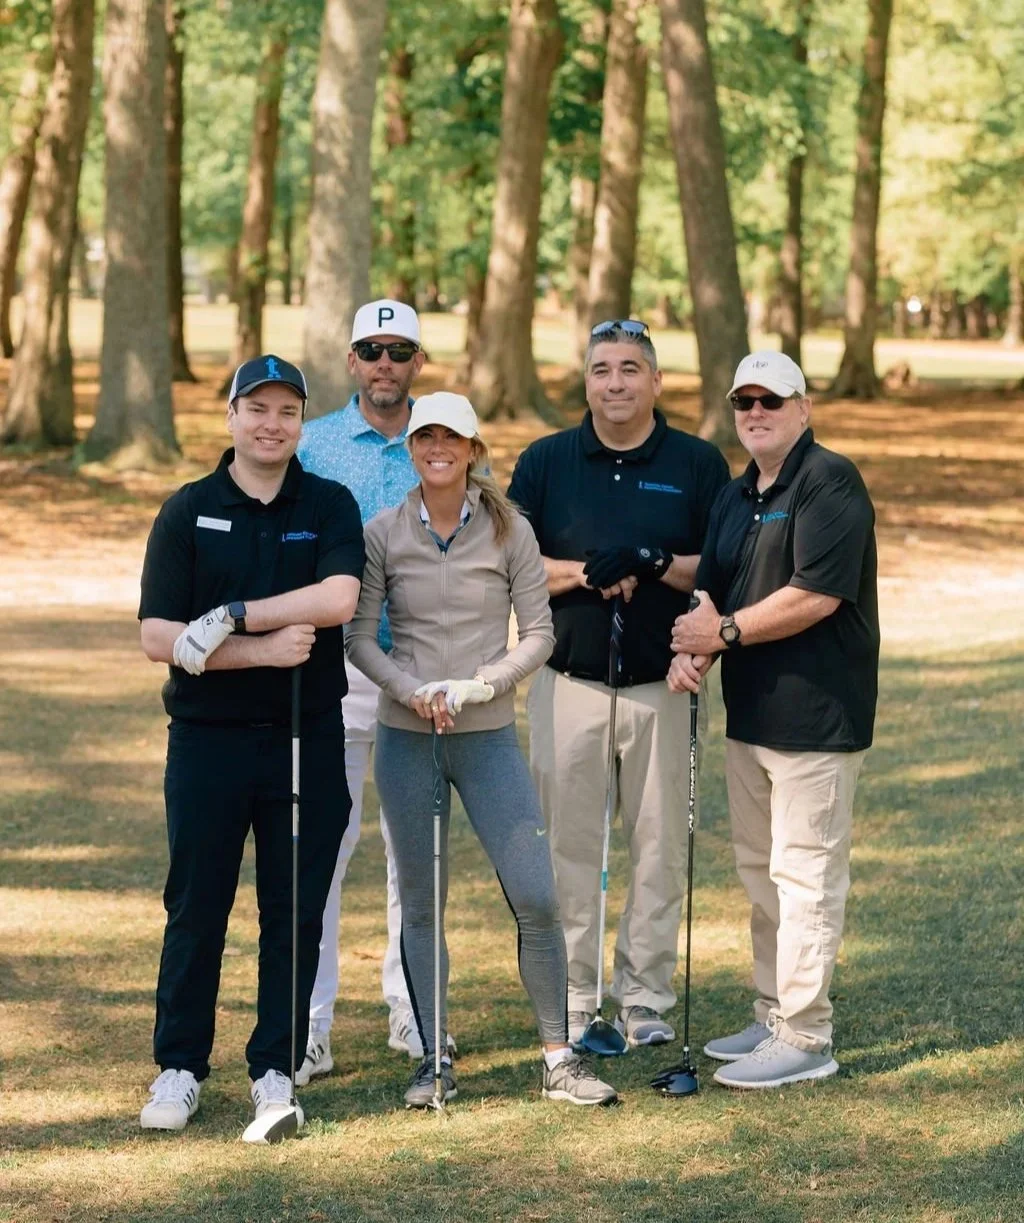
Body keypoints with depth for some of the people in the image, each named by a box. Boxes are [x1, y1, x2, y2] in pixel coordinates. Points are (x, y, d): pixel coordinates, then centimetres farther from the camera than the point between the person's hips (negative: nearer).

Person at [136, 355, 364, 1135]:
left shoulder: (331, 506, 3)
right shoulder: (187, 513, 1)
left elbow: (338, 598, -16)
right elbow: (158, 637, -8)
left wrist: (231, 617, -20)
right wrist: (264, 650, -18)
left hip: (308, 740, 1)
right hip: (208, 740, -1)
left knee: (296, 910, 6)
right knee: (196, 908, 5)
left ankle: (276, 1067, 17)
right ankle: (179, 1068, 15)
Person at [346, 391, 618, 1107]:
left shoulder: (508, 530, 0)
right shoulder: (383, 535, 2)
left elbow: (539, 634, 0)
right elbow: (359, 635, 1)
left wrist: (478, 686, -13)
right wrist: (413, 690, -14)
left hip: (488, 735, -1)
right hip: (405, 739, 1)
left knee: (537, 898, -7)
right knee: (421, 905, 6)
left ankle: (560, 1058, 5)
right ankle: (434, 1060, 16)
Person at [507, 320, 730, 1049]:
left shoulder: (698, 464, 3)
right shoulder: (545, 462, 6)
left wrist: (653, 564, -18)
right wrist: (584, 573, -14)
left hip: (661, 682, 0)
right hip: (568, 681, 1)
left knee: (660, 844, 4)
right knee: (569, 843, 4)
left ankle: (647, 995, 15)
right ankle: (572, 997, 13)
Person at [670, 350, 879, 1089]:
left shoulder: (828, 482, -12)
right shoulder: (736, 497, 16)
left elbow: (817, 594, -21)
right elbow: (711, 588, 16)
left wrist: (727, 631, -15)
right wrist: (691, 650, -4)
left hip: (815, 716, -9)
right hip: (750, 715, 10)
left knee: (806, 876, -6)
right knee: (760, 872, 17)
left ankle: (805, 1039, -1)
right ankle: (773, 1015, 28)